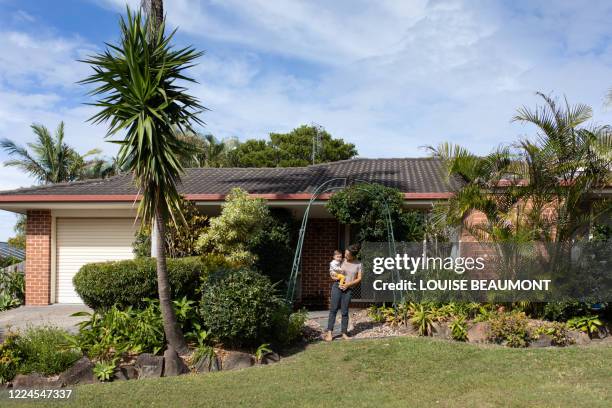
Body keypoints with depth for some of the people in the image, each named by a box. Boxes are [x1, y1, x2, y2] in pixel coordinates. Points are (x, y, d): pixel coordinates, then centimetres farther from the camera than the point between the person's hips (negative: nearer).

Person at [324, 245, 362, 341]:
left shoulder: (358, 264, 2)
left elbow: (359, 279, 2)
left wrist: (348, 284, -9)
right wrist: (335, 277, -10)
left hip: (348, 289, 0)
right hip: (337, 286, 0)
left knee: (345, 312, 3)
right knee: (333, 309, -4)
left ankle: (344, 333, 12)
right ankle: (329, 333, -4)